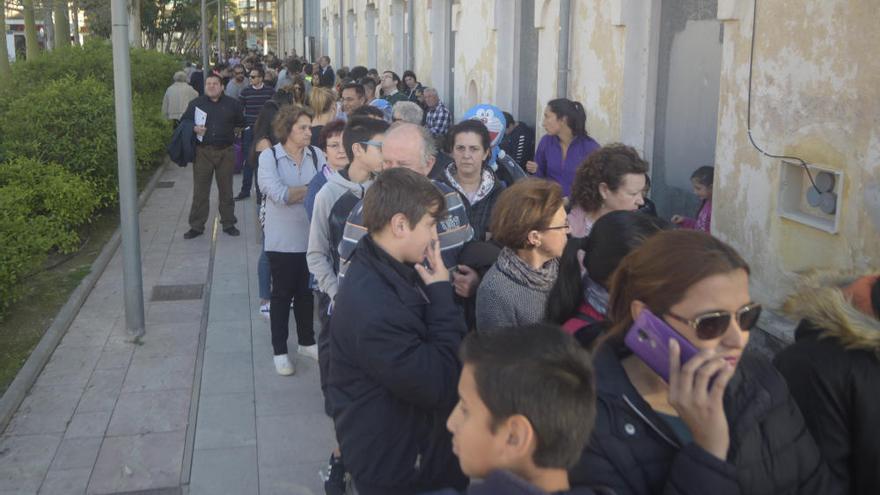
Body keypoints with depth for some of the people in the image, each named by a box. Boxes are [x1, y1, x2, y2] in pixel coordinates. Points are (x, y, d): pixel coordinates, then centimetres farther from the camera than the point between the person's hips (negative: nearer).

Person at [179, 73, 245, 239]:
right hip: (203, 152, 0)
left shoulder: (232, 104, 7)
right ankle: (196, 226, 9)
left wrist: (232, 129, 8)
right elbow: (183, 121, 10)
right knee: (200, 191, 1)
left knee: (226, 190, 9)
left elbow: (241, 123, 20)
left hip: (225, 152, 1)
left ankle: (228, 223, 20)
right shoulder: (196, 103, 6)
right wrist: (194, 128, -8)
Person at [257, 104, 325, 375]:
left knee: (307, 292, 17)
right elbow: (280, 195, -20)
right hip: (283, 240, -3)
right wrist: (313, 189, -15)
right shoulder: (269, 156, -9)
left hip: (311, 237, 3)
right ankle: (279, 350, 22)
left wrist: (295, 193, -23)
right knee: (282, 294, 9)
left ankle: (306, 341, 35)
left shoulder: (316, 155, -1)